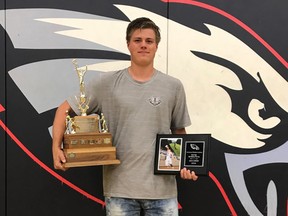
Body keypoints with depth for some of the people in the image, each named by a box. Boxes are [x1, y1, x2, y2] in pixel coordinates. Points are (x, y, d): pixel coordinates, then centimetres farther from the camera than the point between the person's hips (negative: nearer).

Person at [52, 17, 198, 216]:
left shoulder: (173, 87, 3)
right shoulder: (107, 83, 1)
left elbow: (179, 132, 12)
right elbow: (65, 110, 5)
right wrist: (56, 147, -8)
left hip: (162, 187, 1)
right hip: (119, 186, 0)